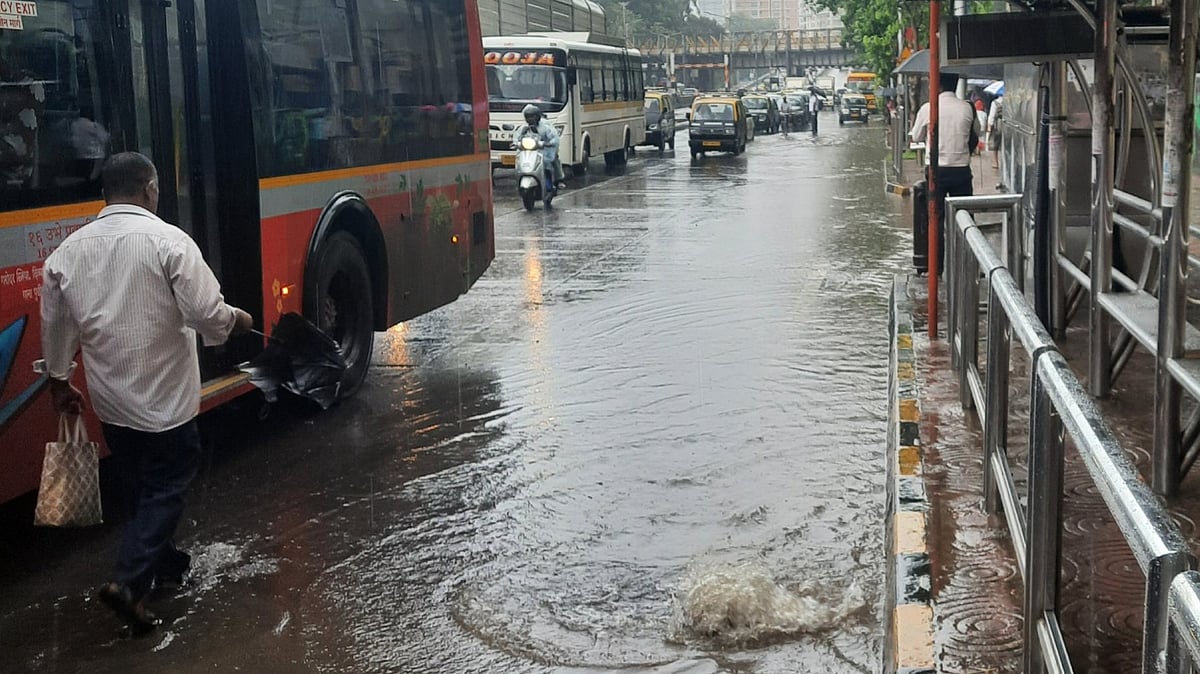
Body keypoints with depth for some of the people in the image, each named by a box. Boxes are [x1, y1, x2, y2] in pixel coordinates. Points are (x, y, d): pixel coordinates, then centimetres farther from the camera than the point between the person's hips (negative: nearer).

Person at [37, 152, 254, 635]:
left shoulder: (69, 250, 2)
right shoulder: (169, 241, -16)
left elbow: (55, 327, 10)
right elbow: (206, 313, -19)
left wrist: (59, 381, 24)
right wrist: (237, 321, 3)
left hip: (110, 399, 6)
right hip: (164, 396, -6)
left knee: (139, 486, 21)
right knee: (168, 484, 5)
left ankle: (161, 561, 36)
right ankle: (129, 581, -7)